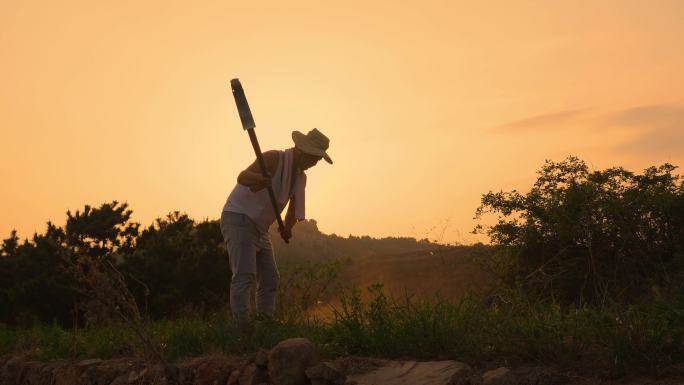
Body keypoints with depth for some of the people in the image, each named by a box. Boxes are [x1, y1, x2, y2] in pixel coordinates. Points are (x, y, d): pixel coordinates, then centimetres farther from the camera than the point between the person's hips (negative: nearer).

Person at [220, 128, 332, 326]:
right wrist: (258, 179, -52)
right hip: (238, 218, -9)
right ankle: (242, 326, -24)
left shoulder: (301, 177, 10)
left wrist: (287, 228, -9)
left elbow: (293, 210, 14)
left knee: (270, 279, 7)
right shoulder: (275, 158, -16)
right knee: (245, 274, -20)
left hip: (259, 228, 9)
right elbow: (242, 177, -28)